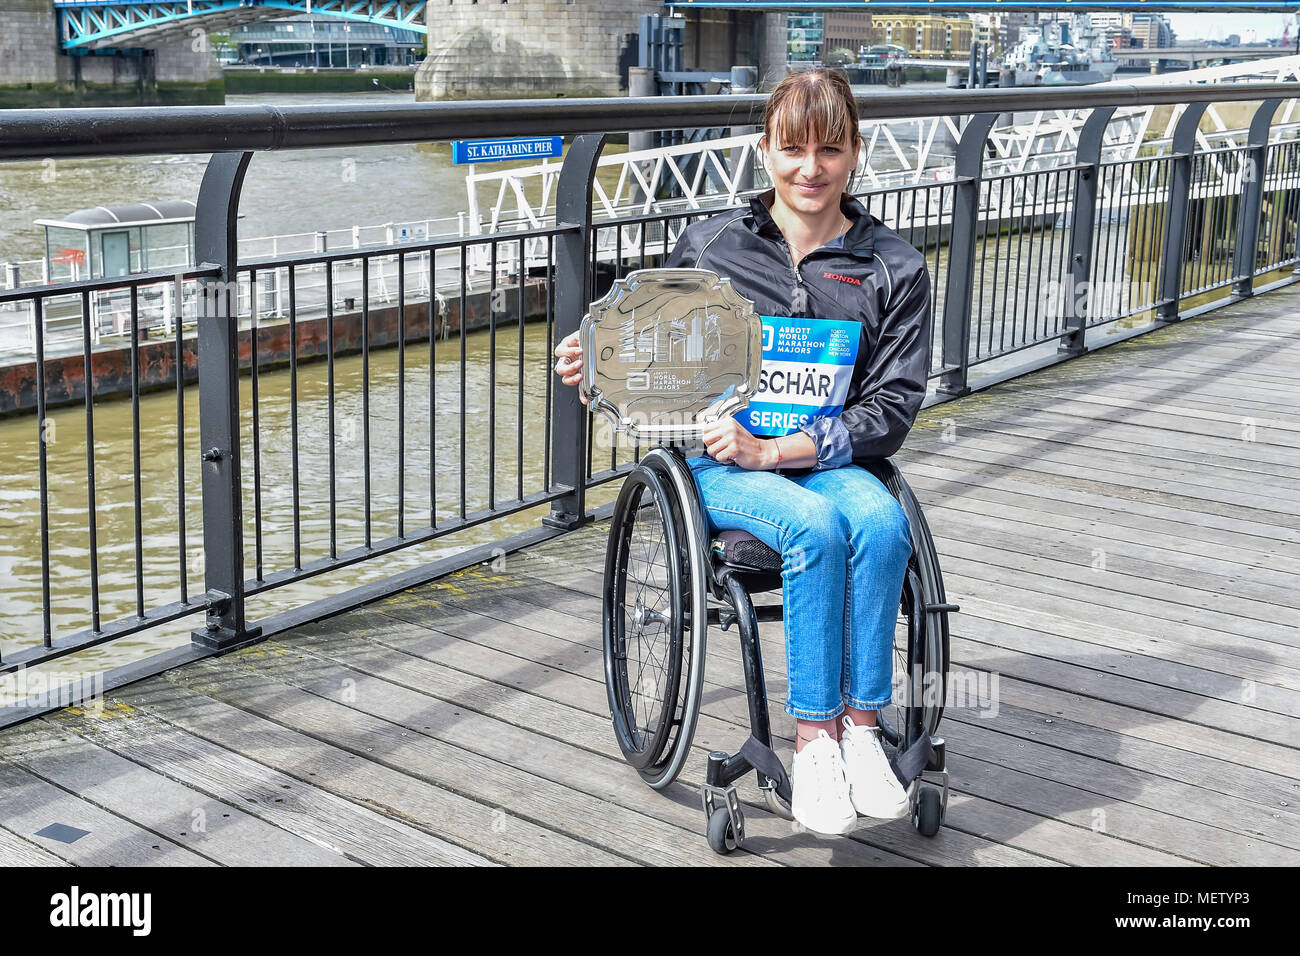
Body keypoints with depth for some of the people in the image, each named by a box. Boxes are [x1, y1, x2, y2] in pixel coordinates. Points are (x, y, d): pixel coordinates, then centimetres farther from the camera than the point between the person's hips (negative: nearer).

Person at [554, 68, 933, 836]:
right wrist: (600, 365, -11)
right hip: (719, 464, -1)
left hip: (831, 462, 2)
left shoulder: (893, 268, 4)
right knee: (818, 527, -32)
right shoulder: (710, 249, 4)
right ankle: (815, 741, -24)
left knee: (881, 522, -32)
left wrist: (775, 450, -15)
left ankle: (861, 725, -21)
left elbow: (893, 407, -2)